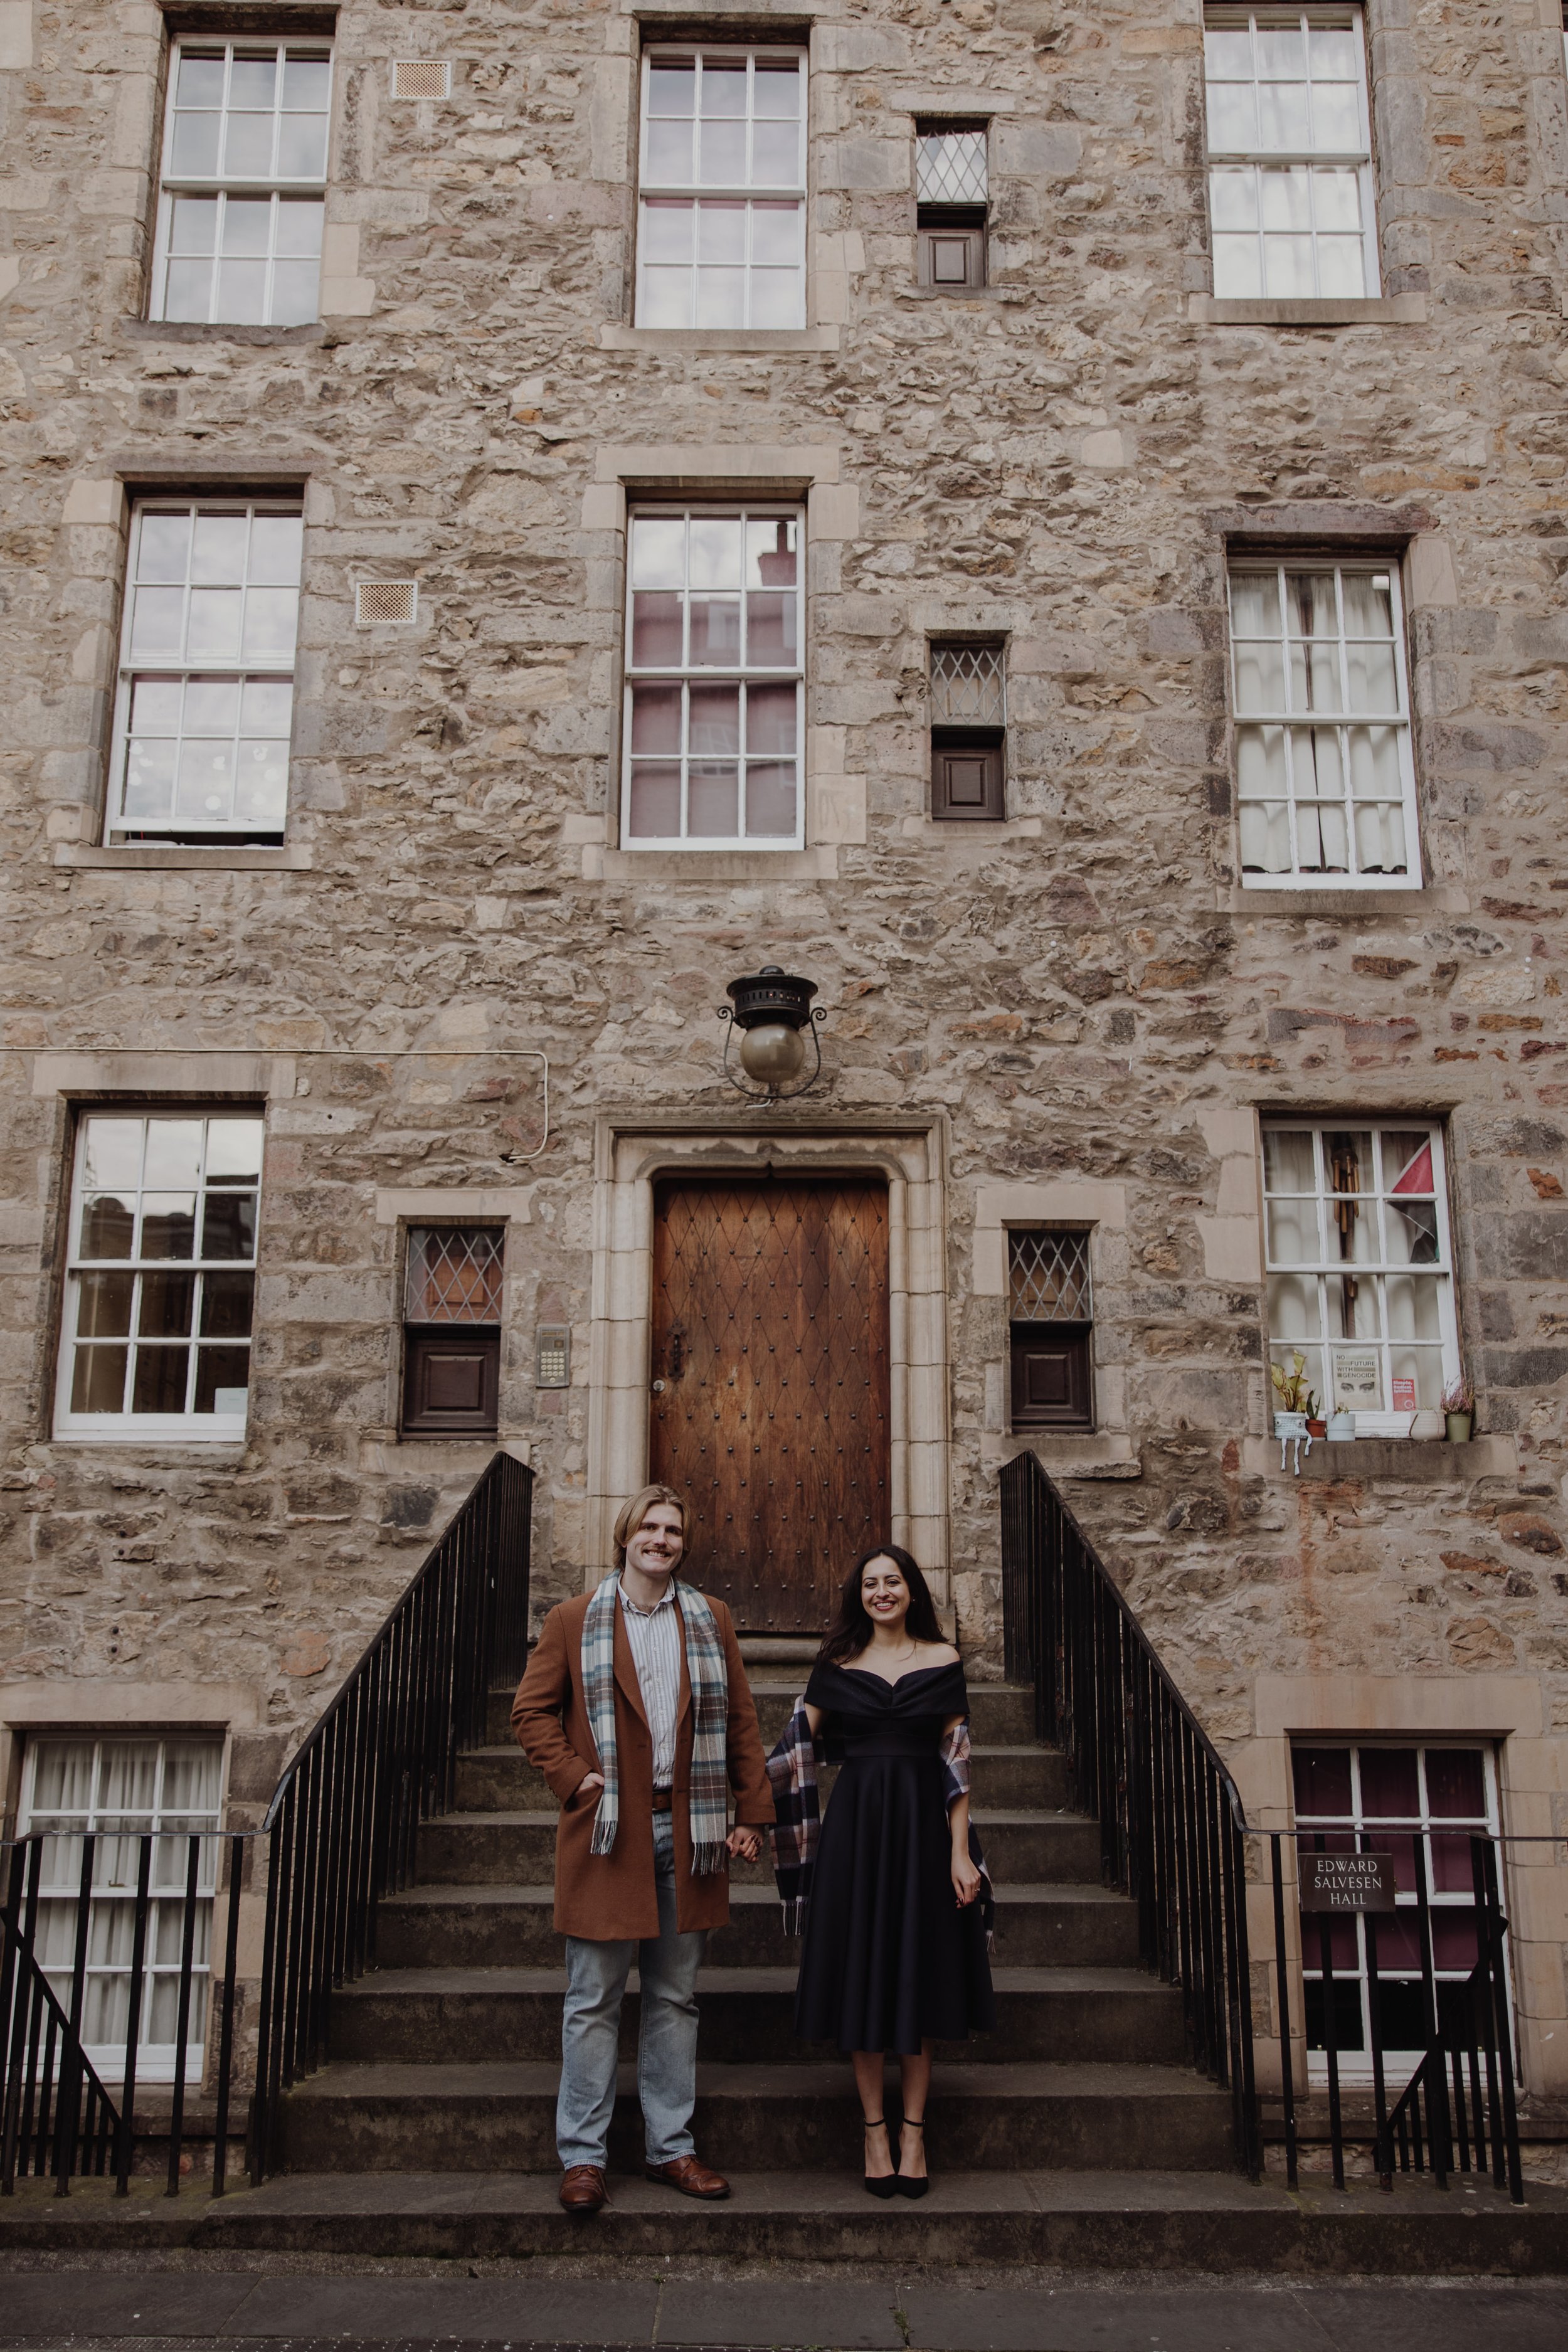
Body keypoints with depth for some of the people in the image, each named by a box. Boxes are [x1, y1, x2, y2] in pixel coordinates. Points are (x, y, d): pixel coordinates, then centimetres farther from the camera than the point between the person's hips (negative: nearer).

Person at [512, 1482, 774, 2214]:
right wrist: (572, 1775, -8)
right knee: (593, 2002, 3)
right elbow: (532, 1708, 4)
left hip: (687, 1833, 3)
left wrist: (751, 1813, 4)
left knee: (676, 1998, 11)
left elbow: (739, 1721, 9)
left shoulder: (711, 1620, 9)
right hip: (608, 1833, -3)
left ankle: (671, 2147, 21)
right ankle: (582, 2156, 14)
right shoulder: (574, 1620, 2)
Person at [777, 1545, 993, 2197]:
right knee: (862, 1974, 4)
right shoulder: (836, 1665, 5)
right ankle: (874, 2130, 16)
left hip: (924, 1824, 0)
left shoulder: (942, 1660, 2)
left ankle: (913, 2132, 16)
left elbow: (957, 1758, 0)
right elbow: (796, 1745, 7)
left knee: (919, 1971, 5)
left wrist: (961, 1851, -5)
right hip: (856, 1825, 1)